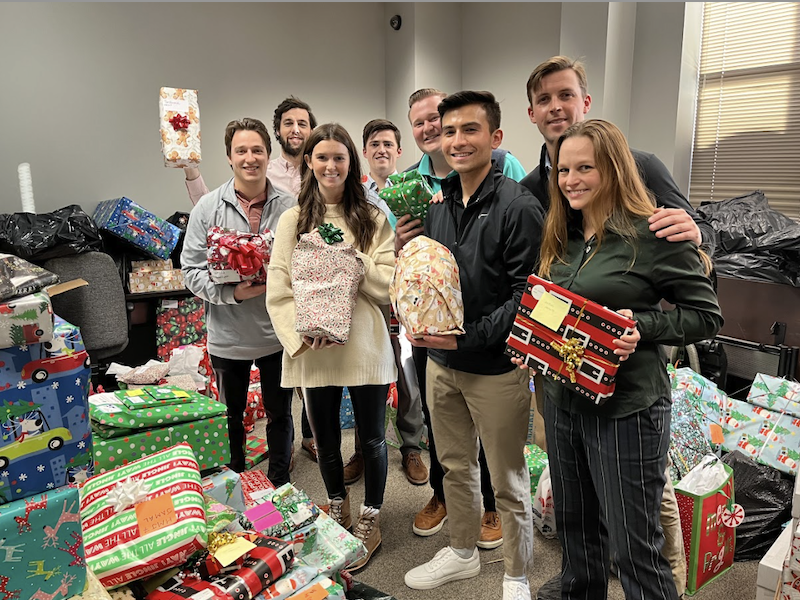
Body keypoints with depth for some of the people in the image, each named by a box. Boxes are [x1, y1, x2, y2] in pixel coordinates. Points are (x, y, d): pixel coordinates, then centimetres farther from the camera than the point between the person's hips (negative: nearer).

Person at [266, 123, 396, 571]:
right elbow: (278, 290, -1)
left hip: (364, 347, -1)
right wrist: (302, 334, -14)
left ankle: (370, 521, 33)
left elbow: (389, 285, -5)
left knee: (372, 437, 11)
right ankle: (339, 511, 42)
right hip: (312, 350, 2)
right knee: (326, 439, 17)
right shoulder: (293, 221, 4)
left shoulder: (373, 219, 2)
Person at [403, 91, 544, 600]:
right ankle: (463, 553, 45)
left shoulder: (519, 207, -15)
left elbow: (528, 294, -18)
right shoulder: (438, 204, 6)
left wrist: (468, 337, -22)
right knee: (456, 466, 22)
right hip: (441, 362, 7)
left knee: (508, 482, 10)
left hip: (496, 367, -6)